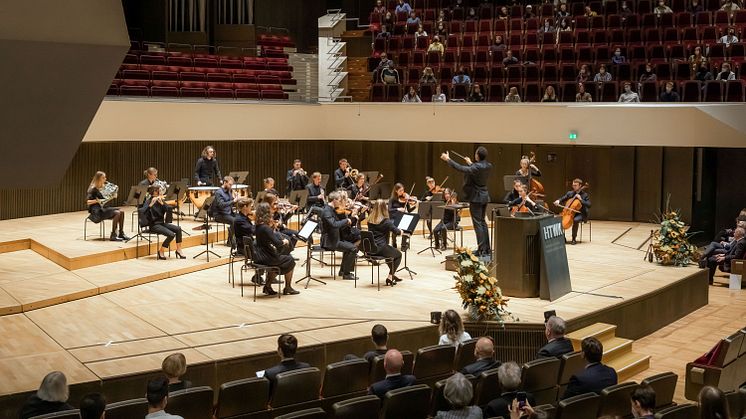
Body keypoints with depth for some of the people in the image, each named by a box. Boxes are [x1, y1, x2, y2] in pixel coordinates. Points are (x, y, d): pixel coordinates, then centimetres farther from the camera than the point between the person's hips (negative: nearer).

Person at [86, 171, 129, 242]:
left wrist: (113, 195, -1)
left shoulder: (104, 187, 11)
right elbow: (87, 201, -18)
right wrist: (97, 201, -30)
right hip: (97, 211, -8)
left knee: (121, 212, -10)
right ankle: (113, 235, -19)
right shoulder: (93, 189, -11)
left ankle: (121, 233, -4)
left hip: (104, 208, 8)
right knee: (117, 213, -24)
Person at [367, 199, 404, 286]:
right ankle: (390, 277, 14)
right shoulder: (386, 221, -14)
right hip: (381, 248, -7)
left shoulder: (370, 220, 6)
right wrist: (400, 231, 8)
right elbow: (396, 232, -14)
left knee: (391, 252, 35)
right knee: (398, 254, 20)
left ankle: (393, 274, 41)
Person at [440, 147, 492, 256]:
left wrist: (448, 159, -21)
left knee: (477, 223, -4)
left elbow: (461, 168, -28)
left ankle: (482, 250, -4)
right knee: (482, 222, 17)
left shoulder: (476, 167, -22)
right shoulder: (488, 166, 2)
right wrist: (470, 163, 31)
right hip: (484, 197, 8)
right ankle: (487, 249, 19)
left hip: (476, 197, -8)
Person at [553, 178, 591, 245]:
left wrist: (581, 199, -19)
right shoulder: (569, 193, 10)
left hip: (581, 214, -5)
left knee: (575, 220, -37)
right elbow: (562, 199, 11)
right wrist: (558, 201, -12)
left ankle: (574, 238, -23)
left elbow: (589, 205, -11)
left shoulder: (585, 195, -2)